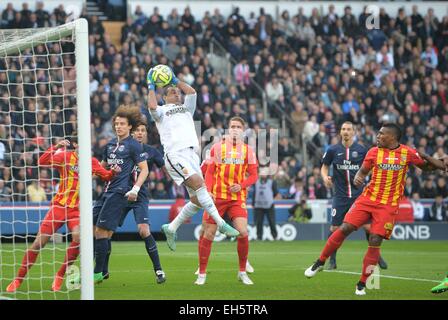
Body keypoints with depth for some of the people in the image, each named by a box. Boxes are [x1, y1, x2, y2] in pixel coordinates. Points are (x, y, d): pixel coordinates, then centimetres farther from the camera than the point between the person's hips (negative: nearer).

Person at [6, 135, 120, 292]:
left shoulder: (92, 162, 6)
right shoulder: (65, 156, -3)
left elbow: (106, 176, 18)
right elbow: (42, 162, -15)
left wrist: (113, 171, -3)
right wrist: (55, 147, -27)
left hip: (77, 209, 2)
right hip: (59, 206, -2)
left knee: (78, 237, -25)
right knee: (39, 243, -5)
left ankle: (60, 276, -6)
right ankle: (18, 279, 9)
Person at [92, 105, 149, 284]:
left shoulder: (133, 145, -2)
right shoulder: (110, 144, 18)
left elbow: (144, 170, -4)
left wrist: (135, 189, -15)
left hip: (119, 192, -8)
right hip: (106, 190, 8)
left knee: (102, 231, -12)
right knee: (92, 228, 3)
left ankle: (98, 273, -6)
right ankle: (103, 271, 10)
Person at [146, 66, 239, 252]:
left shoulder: (186, 109, 30)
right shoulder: (161, 111, 14)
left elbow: (192, 92, 12)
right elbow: (152, 106, -10)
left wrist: (176, 80, 18)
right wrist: (151, 87, 3)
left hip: (192, 154, 6)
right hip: (175, 154, -6)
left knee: (197, 200, -1)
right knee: (198, 183, -26)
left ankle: (171, 228, 15)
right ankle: (221, 223, -29)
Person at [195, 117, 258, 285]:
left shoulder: (248, 150, 7)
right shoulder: (217, 147, 4)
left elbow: (254, 175, 8)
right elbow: (209, 171, 3)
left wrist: (241, 185, -10)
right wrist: (207, 191, -10)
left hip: (238, 198, 1)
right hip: (217, 197, -1)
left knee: (242, 232, -14)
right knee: (208, 234, -2)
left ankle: (242, 272, 3)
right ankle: (202, 273, 11)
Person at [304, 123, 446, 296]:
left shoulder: (407, 153, -2)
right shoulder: (374, 152, 3)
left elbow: (426, 166, 10)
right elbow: (363, 171, 13)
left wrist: (429, 159, -11)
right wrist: (358, 178, -9)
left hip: (388, 205, -2)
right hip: (367, 199, 2)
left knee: (375, 241, -11)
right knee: (344, 229, -8)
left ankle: (362, 284, 1)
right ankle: (320, 263, 11)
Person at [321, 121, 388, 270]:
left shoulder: (361, 150, 1)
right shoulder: (333, 150, 1)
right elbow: (324, 167, 11)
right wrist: (325, 177, -9)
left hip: (359, 194, 0)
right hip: (340, 195, 0)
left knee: (368, 226, -4)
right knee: (335, 227, -4)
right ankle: (332, 261, 8)